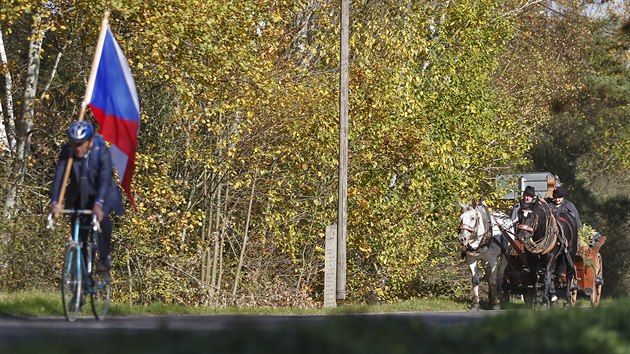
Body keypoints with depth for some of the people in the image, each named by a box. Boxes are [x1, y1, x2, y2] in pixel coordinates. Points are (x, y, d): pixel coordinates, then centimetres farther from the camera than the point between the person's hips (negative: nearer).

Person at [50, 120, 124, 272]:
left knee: (102, 217, -30)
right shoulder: (66, 151, -19)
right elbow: (59, 176, -27)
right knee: (78, 231, -4)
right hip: (79, 196, 3)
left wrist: (98, 204, -52)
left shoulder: (102, 151, -27)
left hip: (101, 194, -3)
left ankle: (105, 257, -14)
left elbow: (105, 178, -38)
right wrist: (55, 202, -43)